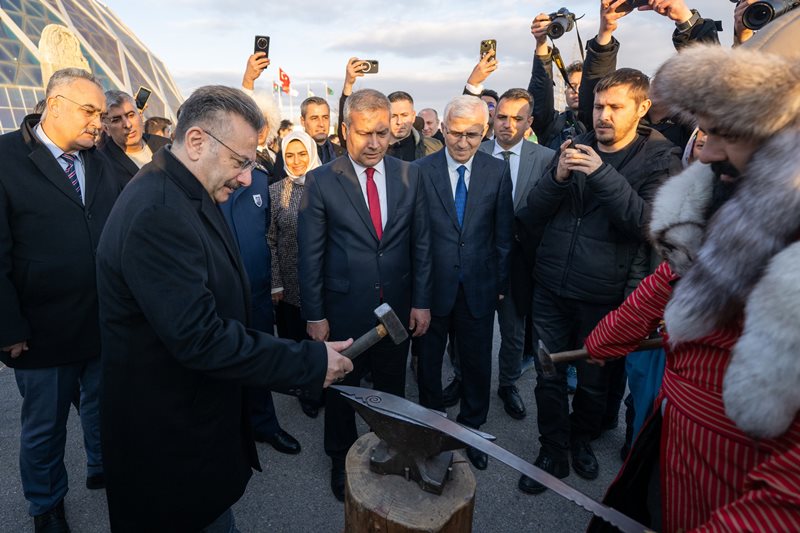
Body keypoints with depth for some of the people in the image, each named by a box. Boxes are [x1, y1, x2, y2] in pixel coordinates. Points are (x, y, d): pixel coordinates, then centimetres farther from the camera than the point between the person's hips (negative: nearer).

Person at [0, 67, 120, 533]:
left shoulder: (100, 164, 5)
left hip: (107, 321, 4)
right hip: (43, 331, -4)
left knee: (104, 406, 21)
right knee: (44, 424, 16)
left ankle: (103, 468, 46)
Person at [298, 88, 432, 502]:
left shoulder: (409, 175, -1)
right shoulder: (320, 181, -9)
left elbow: (421, 243, 2)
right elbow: (309, 254, -7)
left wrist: (421, 301, 1)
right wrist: (314, 315, -7)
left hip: (397, 308, 3)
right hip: (343, 309, -2)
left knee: (392, 390, 19)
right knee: (341, 391, 17)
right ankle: (341, 460, 42)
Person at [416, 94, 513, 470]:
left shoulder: (497, 172, -2)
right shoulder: (421, 170, -7)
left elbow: (503, 233, 3)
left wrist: (501, 282, 3)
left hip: (479, 286, 1)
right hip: (432, 284, -1)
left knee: (477, 362, 15)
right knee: (429, 359, 16)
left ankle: (471, 429, 38)